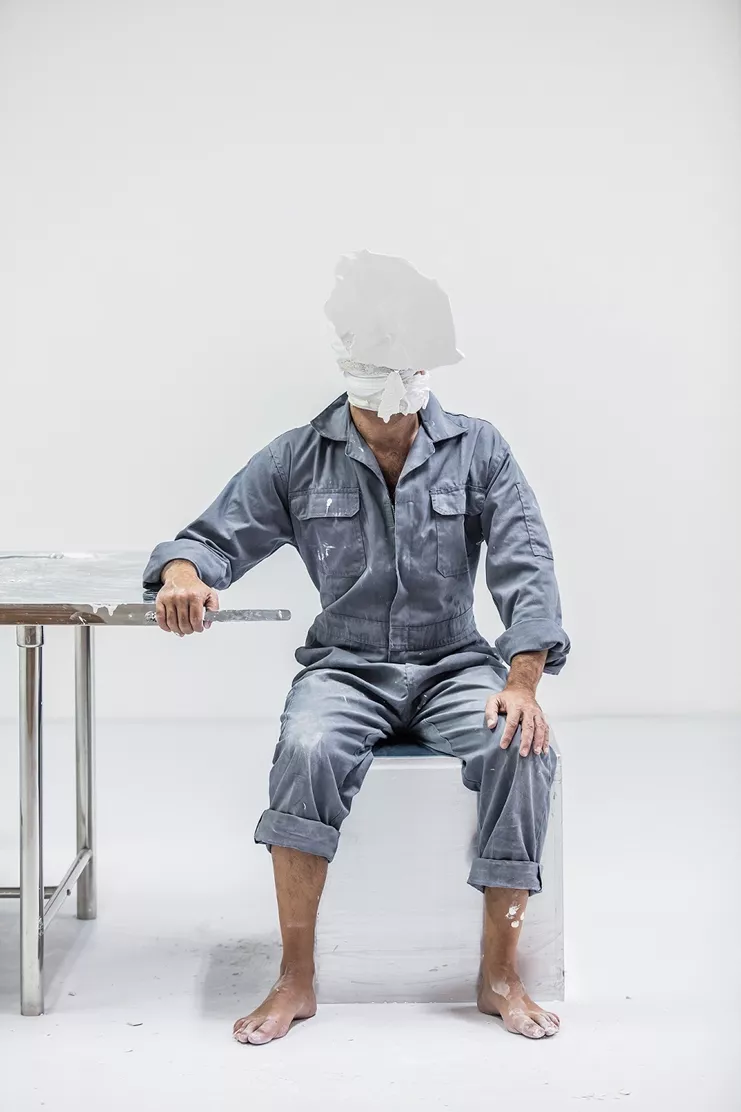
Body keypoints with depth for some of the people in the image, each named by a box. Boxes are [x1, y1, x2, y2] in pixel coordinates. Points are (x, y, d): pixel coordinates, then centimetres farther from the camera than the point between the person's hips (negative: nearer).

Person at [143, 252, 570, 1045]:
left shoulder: (478, 451, 1)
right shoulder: (297, 460, 2)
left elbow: (524, 566, -6)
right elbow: (216, 537, 3)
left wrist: (523, 683, -20)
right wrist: (183, 572, -24)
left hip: (453, 663, 1)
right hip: (346, 666, 0)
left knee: (522, 749, -30)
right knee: (307, 750, -34)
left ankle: (500, 973, -15)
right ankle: (295, 979, -23)